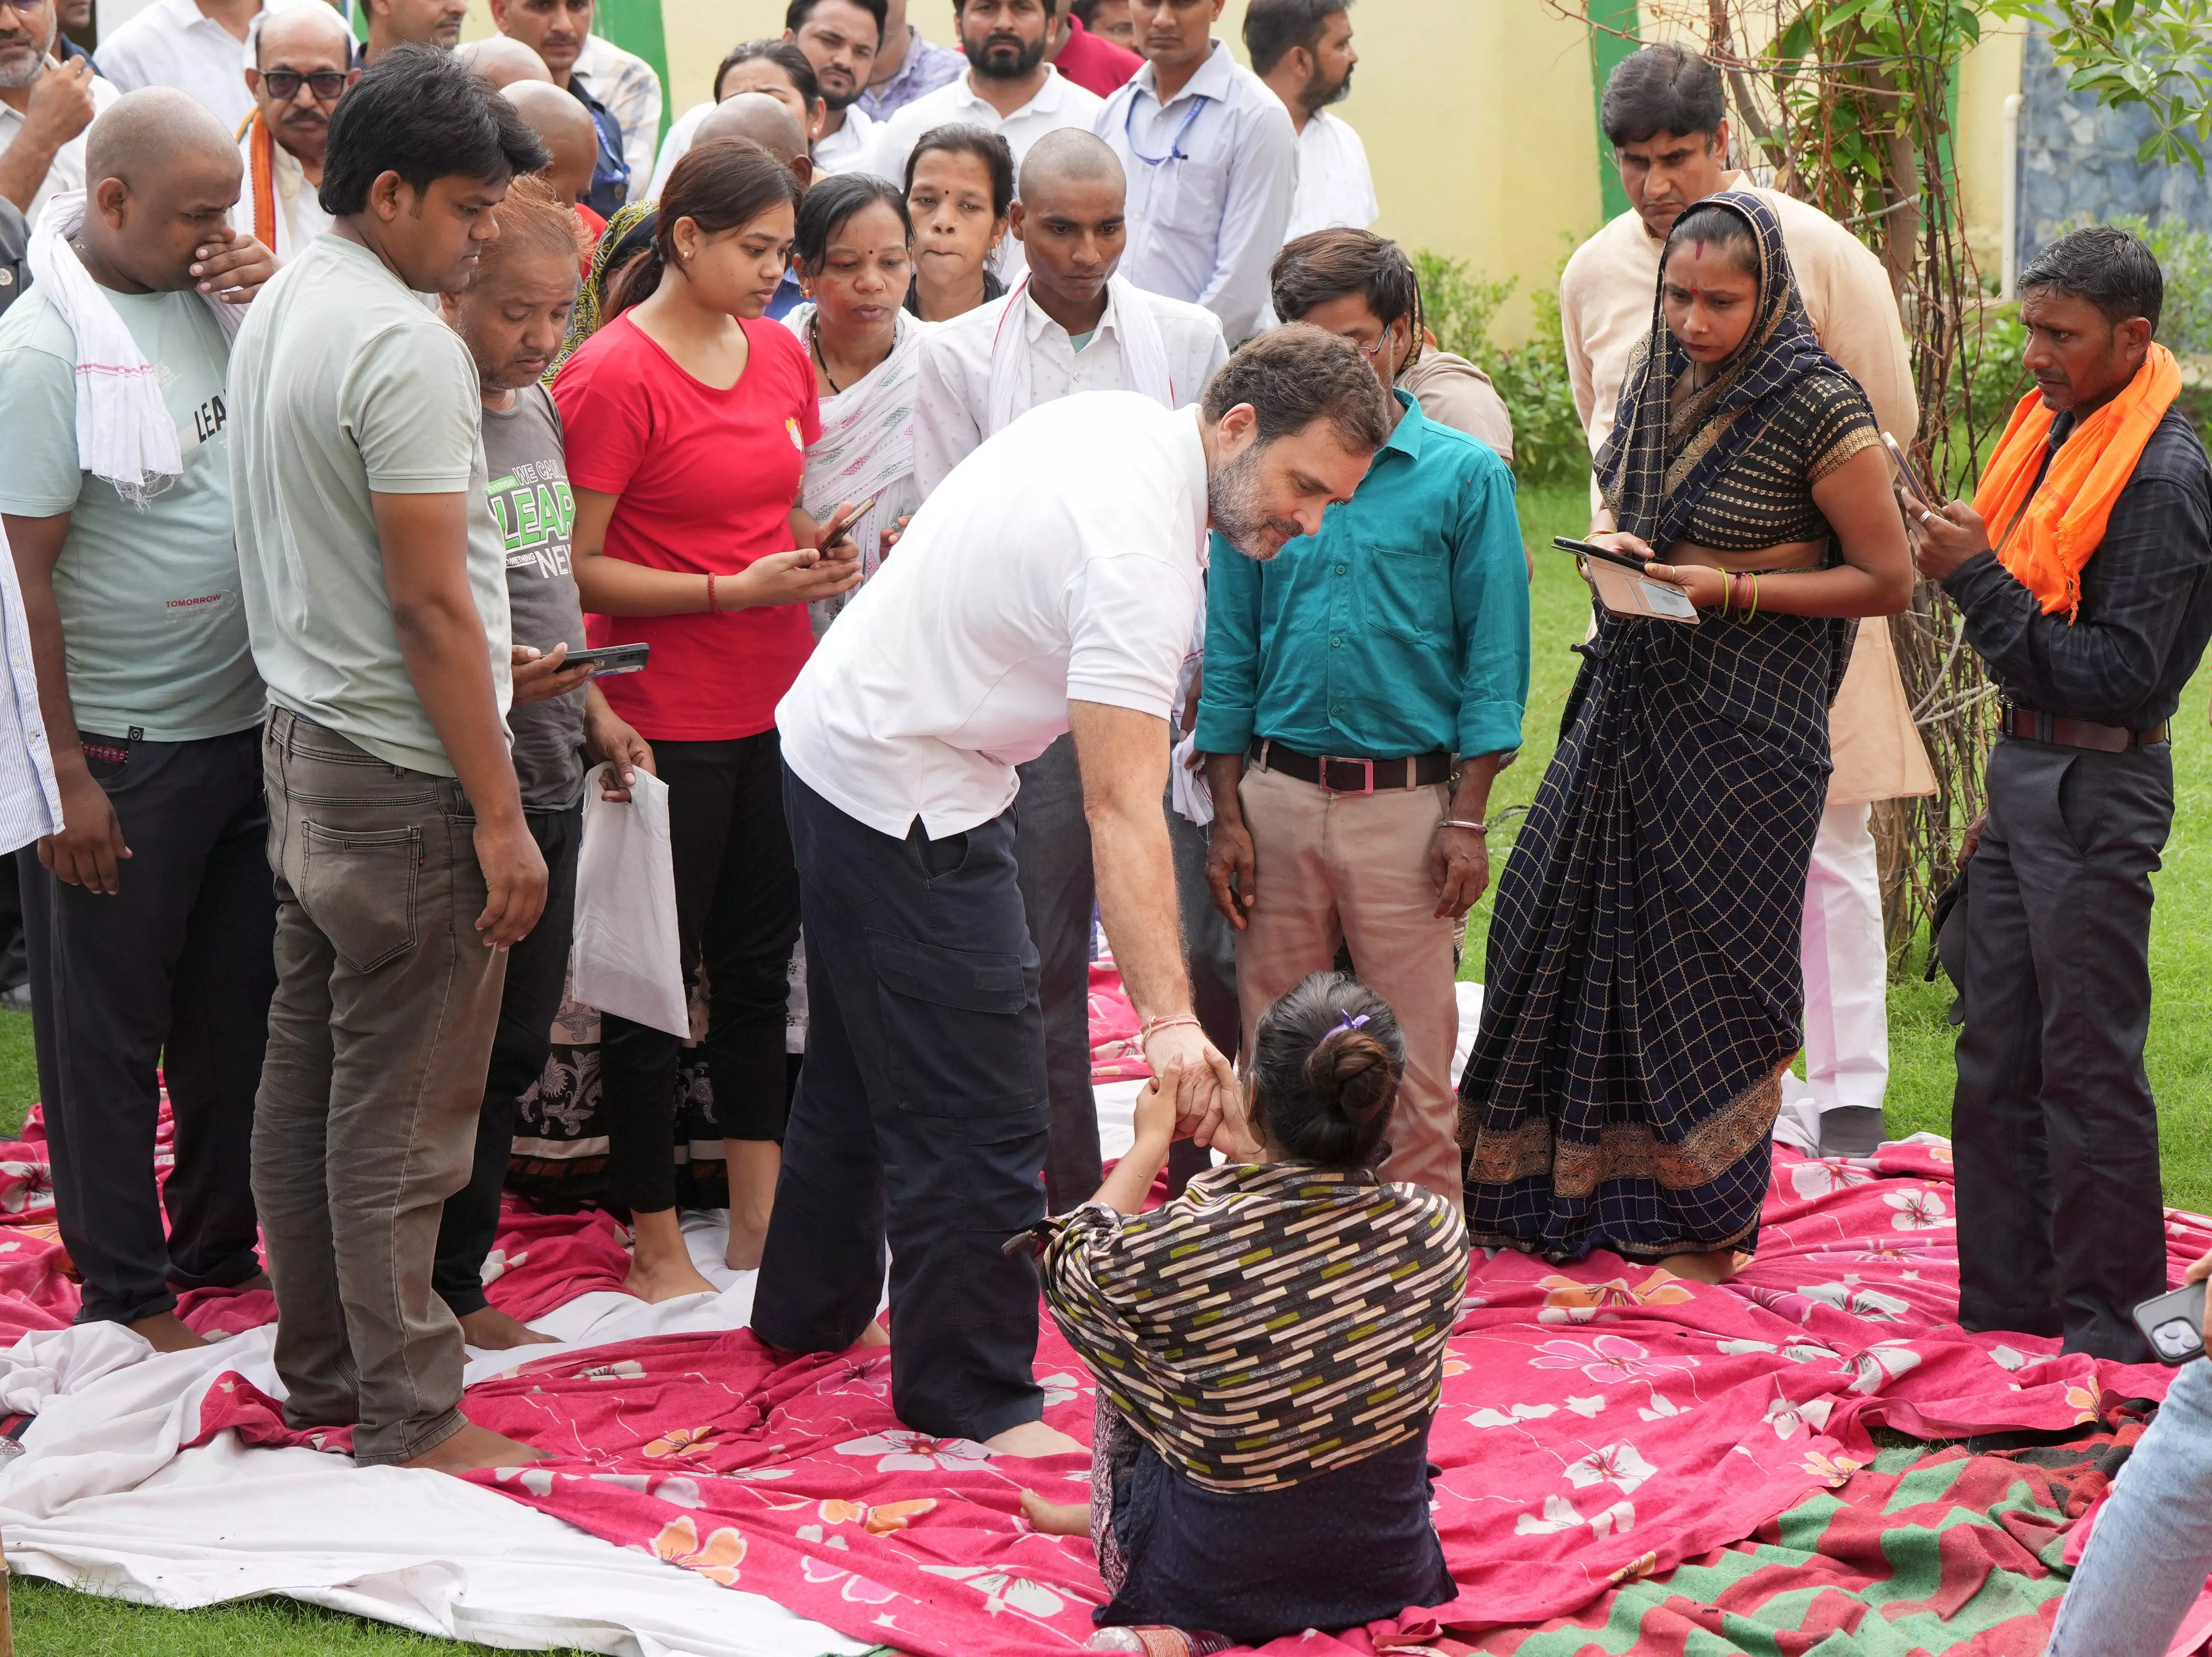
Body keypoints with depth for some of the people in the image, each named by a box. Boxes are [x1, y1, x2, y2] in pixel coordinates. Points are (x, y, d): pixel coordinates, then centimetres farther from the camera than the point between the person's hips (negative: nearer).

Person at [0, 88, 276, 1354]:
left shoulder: (204, 299, 4)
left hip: (241, 724, 7)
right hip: (121, 752, -7)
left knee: (235, 1008, 17)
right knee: (109, 1031, 8)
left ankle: (220, 1248, 33)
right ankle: (123, 1289, 21)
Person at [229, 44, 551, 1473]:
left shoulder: (277, 310, 11)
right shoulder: (407, 346, -19)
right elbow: (431, 603, -21)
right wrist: (501, 816, -17)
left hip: (302, 746, 10)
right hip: (401, 777, -10)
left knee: (308, 1073, 16)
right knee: (400, 1113, -2)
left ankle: (319, 1365, 28)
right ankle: (409, 1417, 7)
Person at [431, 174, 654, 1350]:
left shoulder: (538, 411, 11)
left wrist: (592, 709, 15)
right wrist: (493, 677, -27)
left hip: (549, 774, 8)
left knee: (517, 1043, 14)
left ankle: (460, 1271, 26)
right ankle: (443, 1289, 14)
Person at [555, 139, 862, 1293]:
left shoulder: (781, 354, 9)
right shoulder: (612, 375, -13)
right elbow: (577, 569, -15)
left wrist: (822, 552, 0)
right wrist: (734, 590, -21)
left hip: (774, 708, 7)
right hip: (665, 717, -7)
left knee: (759, 964, 14)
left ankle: (759, 1223, 25)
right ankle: (657, 1249, 13)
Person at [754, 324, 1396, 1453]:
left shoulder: (1117, 422, 0)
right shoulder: (1140, 553, -29)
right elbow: (1123, 810, -37)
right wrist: (1169, 1024, -43)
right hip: (908, 802, -11)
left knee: (860, 1057, 25)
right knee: (977, 1108, -6)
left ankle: (811, 1311, 41)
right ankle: (971, 1400, 5)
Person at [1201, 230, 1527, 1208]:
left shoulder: (1464, 477, -1)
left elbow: (1493, 660, -1)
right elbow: (1230, 656, 9)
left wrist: (1469, 821, -7)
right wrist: (1228, 817, 4)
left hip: (1406, 803, -3)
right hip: (1279, 796, 3)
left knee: (1413, 1057, 2)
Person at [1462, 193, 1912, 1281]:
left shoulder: (1816, 409, -13)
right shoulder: (1655, 379, 6)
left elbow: (1888, 581, -10)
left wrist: (1733, 590, -18)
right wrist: (1612, 540, -4)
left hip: (1745, 720, -6)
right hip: (1633, 692, 6)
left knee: (1709, 955, 0)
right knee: (1573, 921, 8)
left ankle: (1711, 1230, 15)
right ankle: (1559, 1187, 23)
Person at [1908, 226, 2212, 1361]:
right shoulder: (2053, 428, 10)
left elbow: (2118, 675, -22)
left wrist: (1981, 581, -23)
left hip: (2099, 789, -9)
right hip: (2022, 767, 9)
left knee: (2088, 1065, -2)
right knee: (1995, 1054, 12)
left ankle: (2109, 1325, 8)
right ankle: (2004, 1302, 22)